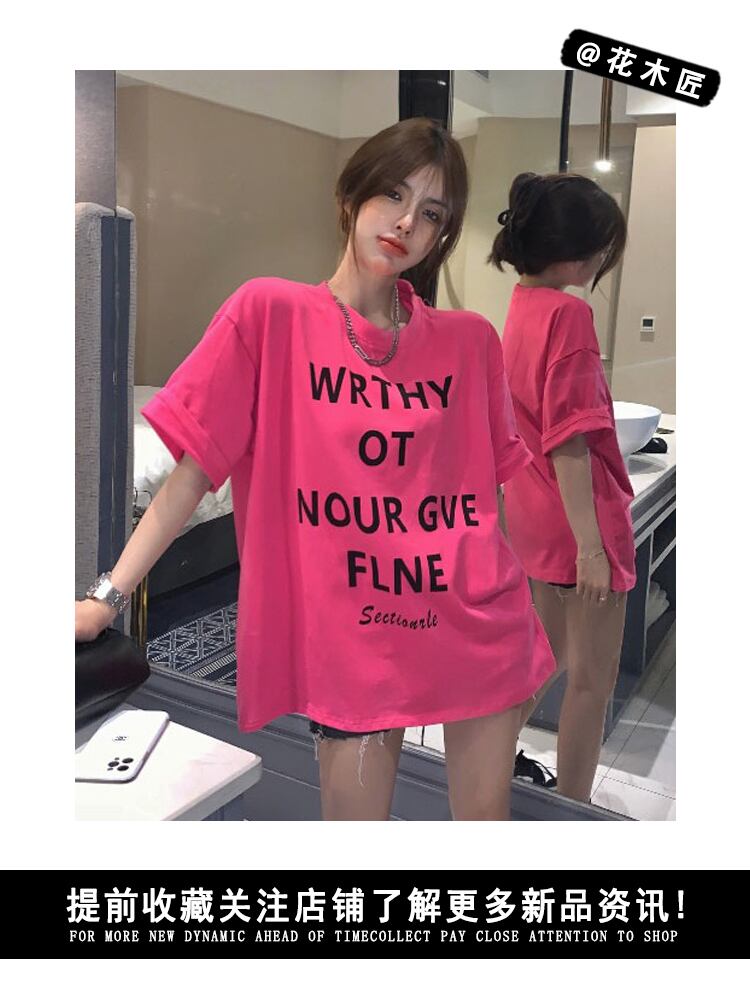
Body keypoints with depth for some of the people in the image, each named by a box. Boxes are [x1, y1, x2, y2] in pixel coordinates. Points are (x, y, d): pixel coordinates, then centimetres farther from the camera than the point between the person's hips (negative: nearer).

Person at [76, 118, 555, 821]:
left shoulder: (470, 341, 4)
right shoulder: (271, 313, -3)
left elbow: (488, 483, 11)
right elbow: (193, 468, -5)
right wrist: (108, 595, -9)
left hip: (479, 627, 3)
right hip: (349, 642, -2)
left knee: (487, 816, 16)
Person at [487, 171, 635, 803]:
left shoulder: (523, 303, 7)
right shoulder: (568, 313, -21)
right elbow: (570, 441, -24)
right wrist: (590, 544, -23)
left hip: (537, 512, 9)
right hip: (581, 516, -9)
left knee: (553, 652, 26)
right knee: (594, 677, 6)